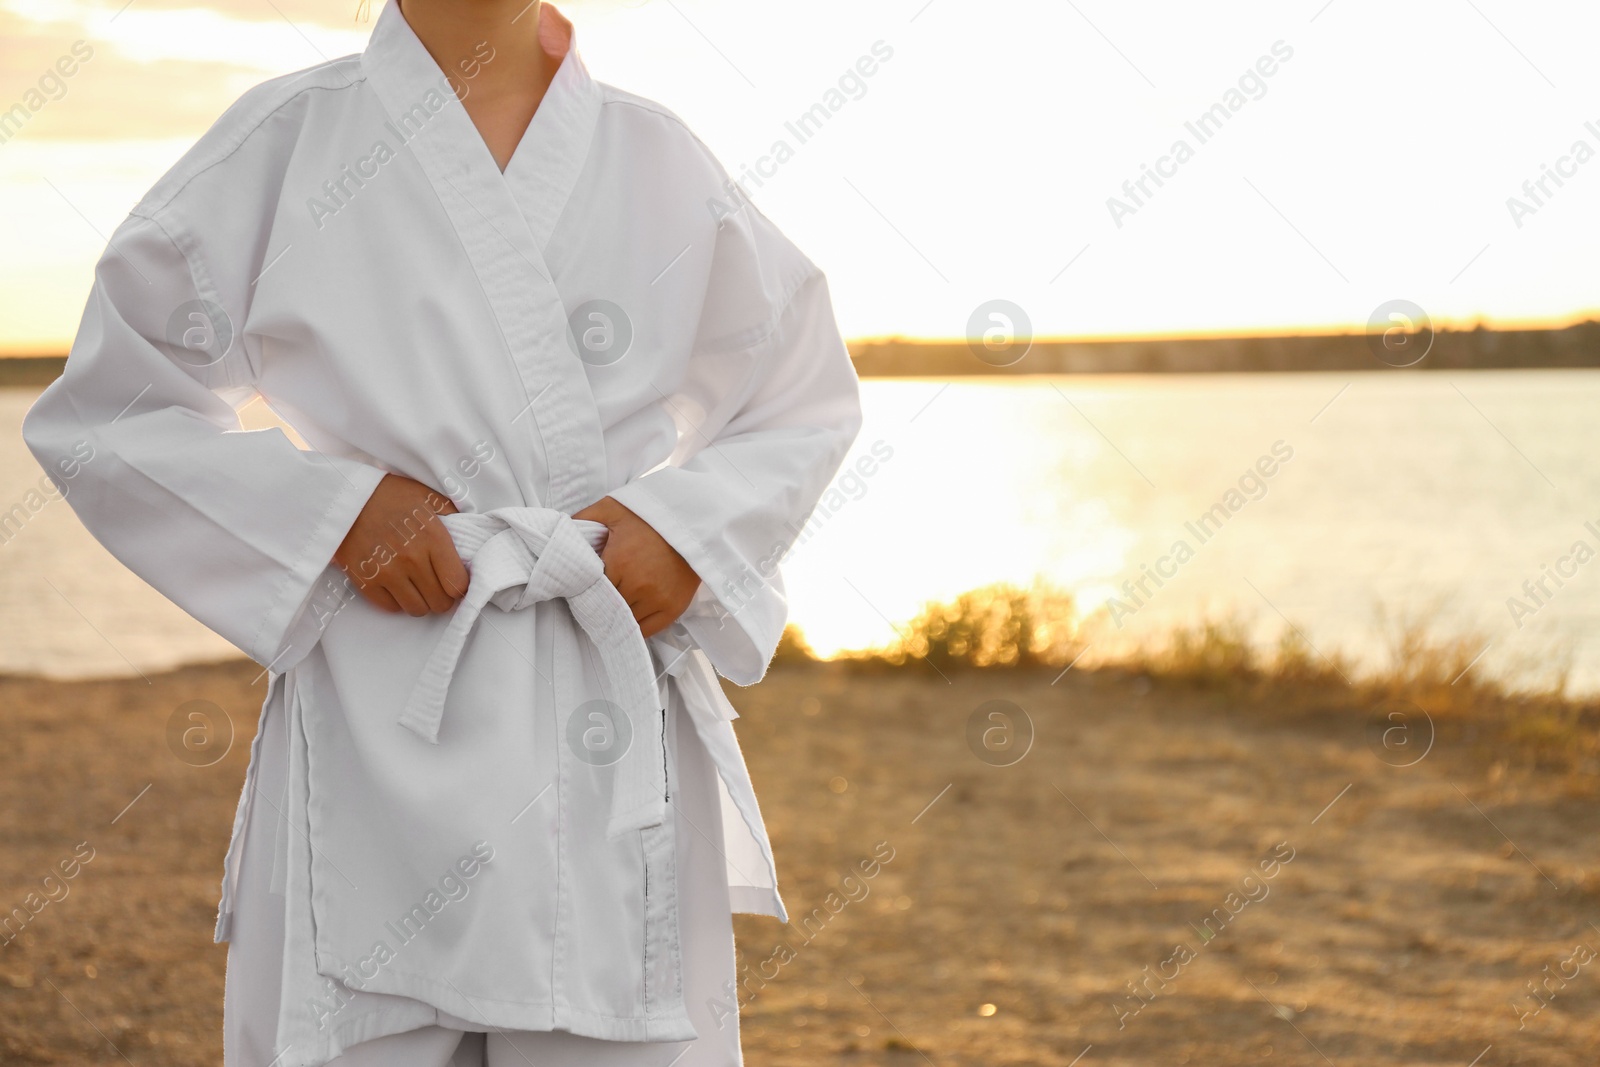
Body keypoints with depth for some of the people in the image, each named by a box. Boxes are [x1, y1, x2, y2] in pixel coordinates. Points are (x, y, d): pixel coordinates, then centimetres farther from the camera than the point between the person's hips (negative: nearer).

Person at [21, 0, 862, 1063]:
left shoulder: (659, 159, 8)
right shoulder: (285, 139, 3)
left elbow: (808, 406, 19)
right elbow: (104, 411, 6)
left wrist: (690, 529, -1)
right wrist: (333, 509, -7)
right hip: (374, 740, -1)